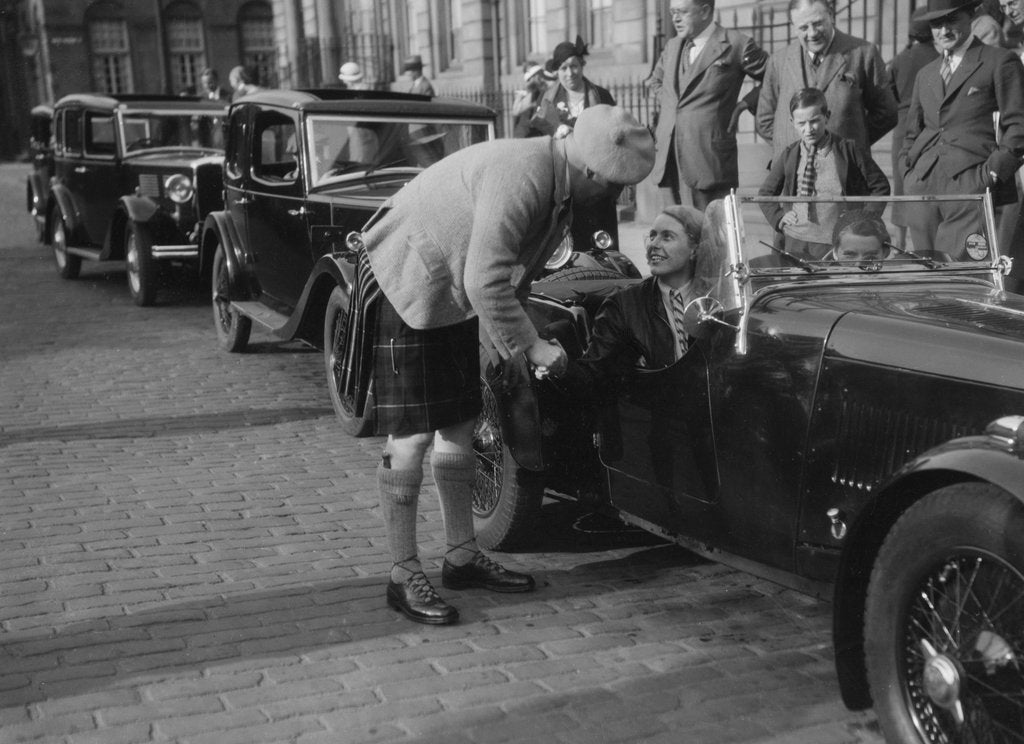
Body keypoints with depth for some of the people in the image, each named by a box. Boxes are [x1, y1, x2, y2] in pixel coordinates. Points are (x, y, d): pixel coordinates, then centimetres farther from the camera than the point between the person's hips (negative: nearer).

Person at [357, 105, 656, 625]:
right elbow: (485, 283, -31)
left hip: (451, 300, 10)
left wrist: (522, 340, 5)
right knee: (410, 438, -7)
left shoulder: (560, 186, 3)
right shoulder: (519, 176, -29)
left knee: (460, 429, 12)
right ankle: (404, 578, 2)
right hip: (404, 288, -10)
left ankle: (462, 557, 24)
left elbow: (510, 276, 11)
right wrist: (529, 345, -23)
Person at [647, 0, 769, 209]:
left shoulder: (736, 45, -1)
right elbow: (654, 82, 35)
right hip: (668, 155, 6)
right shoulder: (672, 46, 17)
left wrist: (744, 104, -1)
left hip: (710, 157, -6)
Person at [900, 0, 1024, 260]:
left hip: (970, 183, -5)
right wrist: (907, 169, 10)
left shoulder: (1000, 62, 5)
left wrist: (994, 170, -10)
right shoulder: (925, 74, 23)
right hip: (922, 185, 5)